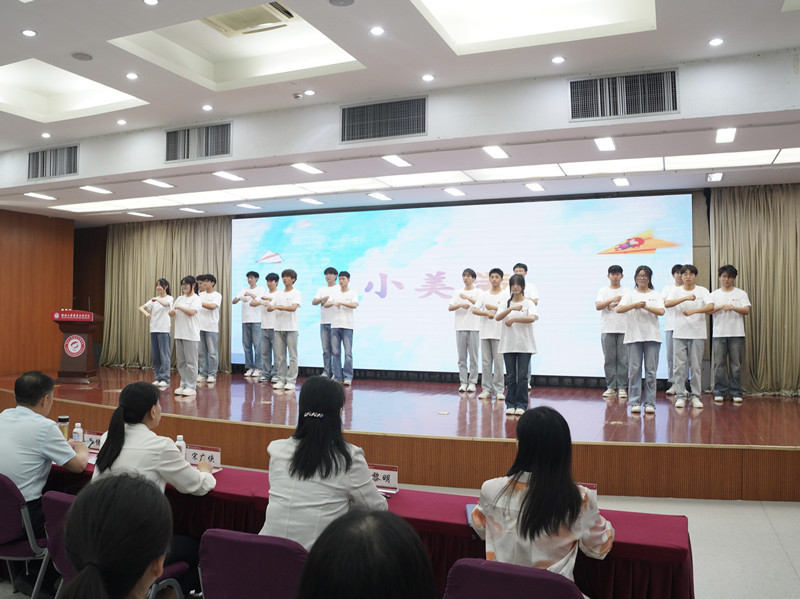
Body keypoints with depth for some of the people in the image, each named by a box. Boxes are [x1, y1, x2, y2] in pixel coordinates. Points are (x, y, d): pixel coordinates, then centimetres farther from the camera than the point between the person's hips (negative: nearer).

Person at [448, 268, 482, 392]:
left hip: (474, 328, -3)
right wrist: (461, 305, -16)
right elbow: (450, 307, 2)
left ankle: (472, 382, 6)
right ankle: (463, 382, 9)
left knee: (473, 357, -1)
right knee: (461, 357, 4)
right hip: (460, 327, 3)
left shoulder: (478, 292, 5)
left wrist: (468, 297, -22)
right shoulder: (458, 293, 13)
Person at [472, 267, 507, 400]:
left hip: (499, 333, -3)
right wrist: (487, 313, -14)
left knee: (498, 362, -3)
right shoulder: (484, 295, 12)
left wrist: (492, 307, -11)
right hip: (485, 332, 3)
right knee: (485, 362, 5)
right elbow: (474, 310, 2)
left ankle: (499, 390, 4)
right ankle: (487, 389, 11)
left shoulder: (506, 295, 3)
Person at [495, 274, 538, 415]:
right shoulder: (506, 304, 9)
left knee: (523, 376, -2)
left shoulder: (529, 303, 3)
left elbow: (532, 318, -18)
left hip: (525, 345, -2)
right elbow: (497, 317, -10)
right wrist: (511, 309, -24)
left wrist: (513, 319, -18)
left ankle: (521, 405, 6)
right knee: (510, 376, 4)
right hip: (508, 344, 2)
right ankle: (510, 404, 12)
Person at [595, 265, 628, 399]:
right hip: (607, 329, 1)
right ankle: (611, 387, 8)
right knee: (609, 359, 2)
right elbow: (598, 306, -5)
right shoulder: (603, 290, 11)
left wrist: (615, 304, -11)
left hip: (623, 329, -1)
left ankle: (622, 388, 5)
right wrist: (612, 300, -17)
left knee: (623, 360, -2)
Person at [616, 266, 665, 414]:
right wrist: (635, 305, -19)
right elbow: (619, 309, -5)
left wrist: (645, 307, -16)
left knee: (651, 370, 1)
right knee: (634, 369, -1)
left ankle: (649, 403, 7)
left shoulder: (655, 295, 11)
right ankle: (634, 402, 5)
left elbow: (661, 311, -5)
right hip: (634, 336, 0)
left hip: (652, 336, 0)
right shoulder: (631, 294, 10)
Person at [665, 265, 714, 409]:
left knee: (696, 366, 3)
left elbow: (711, 306, -14)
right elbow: (667, 304, -13)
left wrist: (693, 311, -28)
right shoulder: (676, 291, 5)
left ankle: (696, 396, 11)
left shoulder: (702, 291, 3)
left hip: (697, 334, 0)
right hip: (679, 334, 1)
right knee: (680, 366, 1)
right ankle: (680, 396, 8)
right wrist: (685, 298, -24)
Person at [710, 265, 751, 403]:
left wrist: (733, 307, -18)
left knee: (736, 364, 1)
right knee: (719, 364, 0)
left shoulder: (741, 293, 9)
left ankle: (736, 392, 8)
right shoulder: (714, 294, 11)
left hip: (736, 334, -1)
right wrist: (722, 306, -17)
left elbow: (747, 310, -2)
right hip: (718, 333, 1)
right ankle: (720, 392, 8)